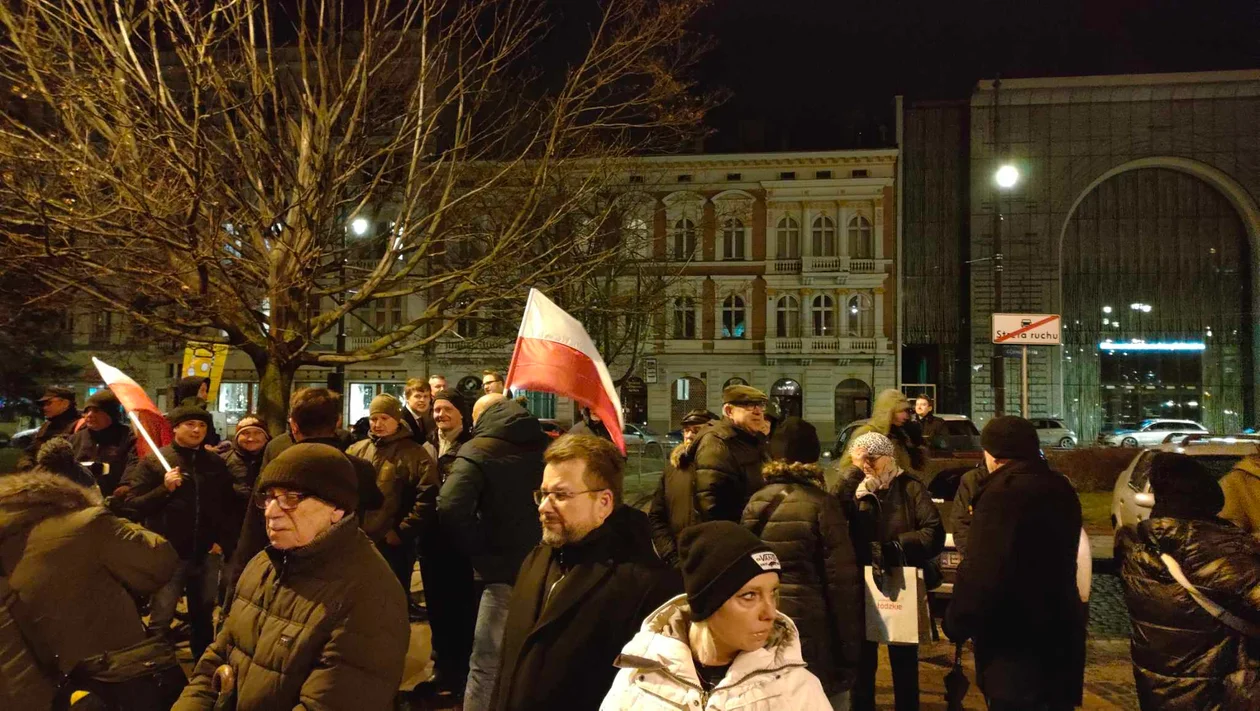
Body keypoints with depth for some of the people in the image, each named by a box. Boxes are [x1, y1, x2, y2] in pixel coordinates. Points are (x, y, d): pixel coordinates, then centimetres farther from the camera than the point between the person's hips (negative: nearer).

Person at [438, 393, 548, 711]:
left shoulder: (478, 451, -7)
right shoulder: (548, 445, 8)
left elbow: (450, 509, -22)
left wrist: (483, 552, -8)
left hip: (507, 572, -5)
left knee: (486, 665, 6)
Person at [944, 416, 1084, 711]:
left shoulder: (1005, 494, -23)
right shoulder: (1060, 488, 7)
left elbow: (982, 573, -27)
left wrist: (956, 623, -12)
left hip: (1017, 642, -9)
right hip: (1059, 632, 9)